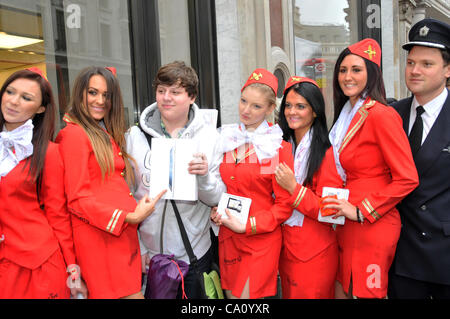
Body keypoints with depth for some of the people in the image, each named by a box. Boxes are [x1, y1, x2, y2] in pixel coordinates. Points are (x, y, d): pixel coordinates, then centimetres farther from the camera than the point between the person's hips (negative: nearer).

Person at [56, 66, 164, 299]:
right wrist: (128, 217, -18)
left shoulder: (107, 135, 19)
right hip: (99, 238, -8)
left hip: (123, 232, 8)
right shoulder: (74, 134, -8)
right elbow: (78, 199, -13)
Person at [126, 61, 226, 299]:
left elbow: (217, 199, -4)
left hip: (195, 253, 0)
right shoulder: (135, 136, -3)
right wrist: (136, 247, -2)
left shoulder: (210, 136, -5)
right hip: (148, 254, 0)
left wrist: (205, 176, -23)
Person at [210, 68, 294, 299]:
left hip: (261, 239, -4)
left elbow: (284, 204, -7)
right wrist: (214, 212, -1)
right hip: (227, 236, 5)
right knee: (231, 293, 12)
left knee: (247, 294, -4)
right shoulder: (225, 140, 6)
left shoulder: (279, 147, -8)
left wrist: (248, 225, -14)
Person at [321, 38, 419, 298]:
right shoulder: (346, 114, 11)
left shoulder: (381, 115, -15)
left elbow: (407, 179, -18)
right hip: (346, 226, 8)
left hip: (371, 226, -8)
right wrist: (339, 205, 8)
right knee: (341, 290, 15)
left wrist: (360, 211, -16)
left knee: (364, 292, 4)